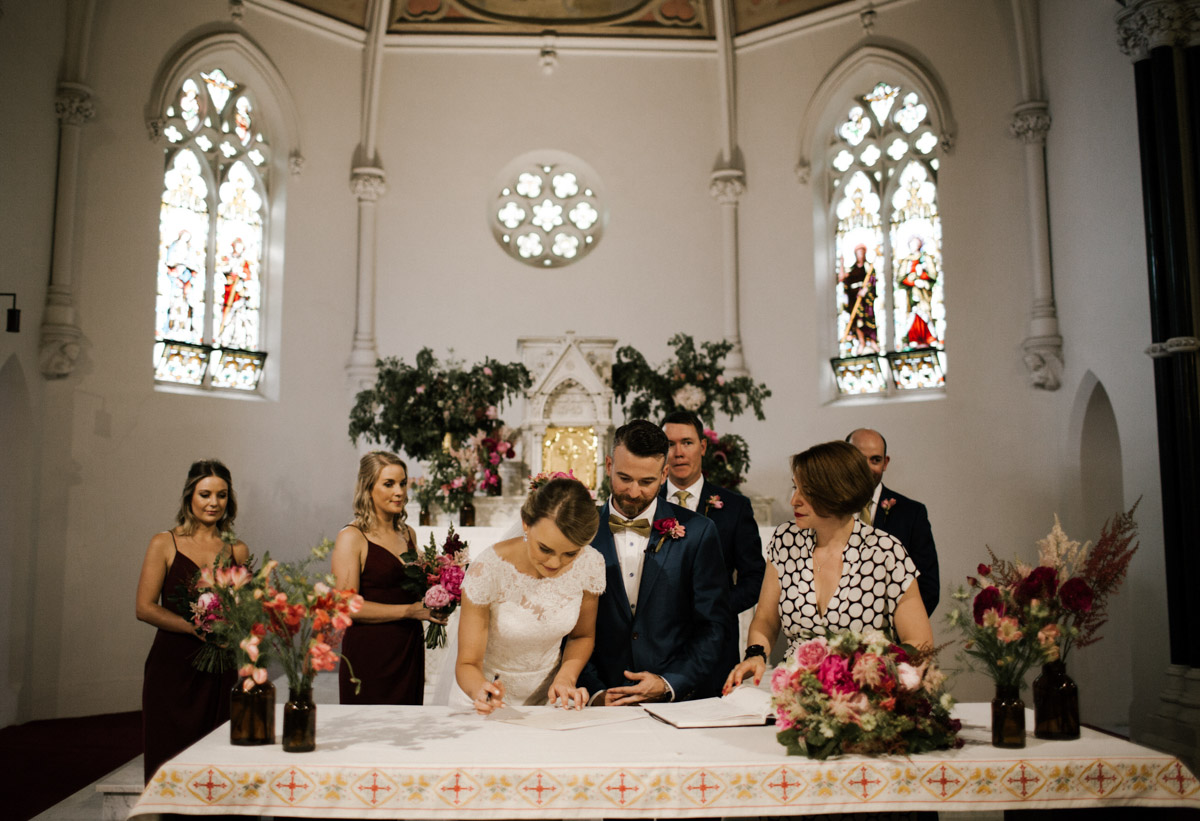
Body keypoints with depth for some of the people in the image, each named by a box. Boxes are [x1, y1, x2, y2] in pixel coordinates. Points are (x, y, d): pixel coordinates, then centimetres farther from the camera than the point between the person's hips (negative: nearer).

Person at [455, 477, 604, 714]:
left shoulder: (590, 564, -11)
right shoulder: (486, 570, -21)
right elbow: (468, 663, -13)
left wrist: (566, 678, -8)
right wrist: (479, 690, -33)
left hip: (548, 700, 2)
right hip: (493, 703, -2)